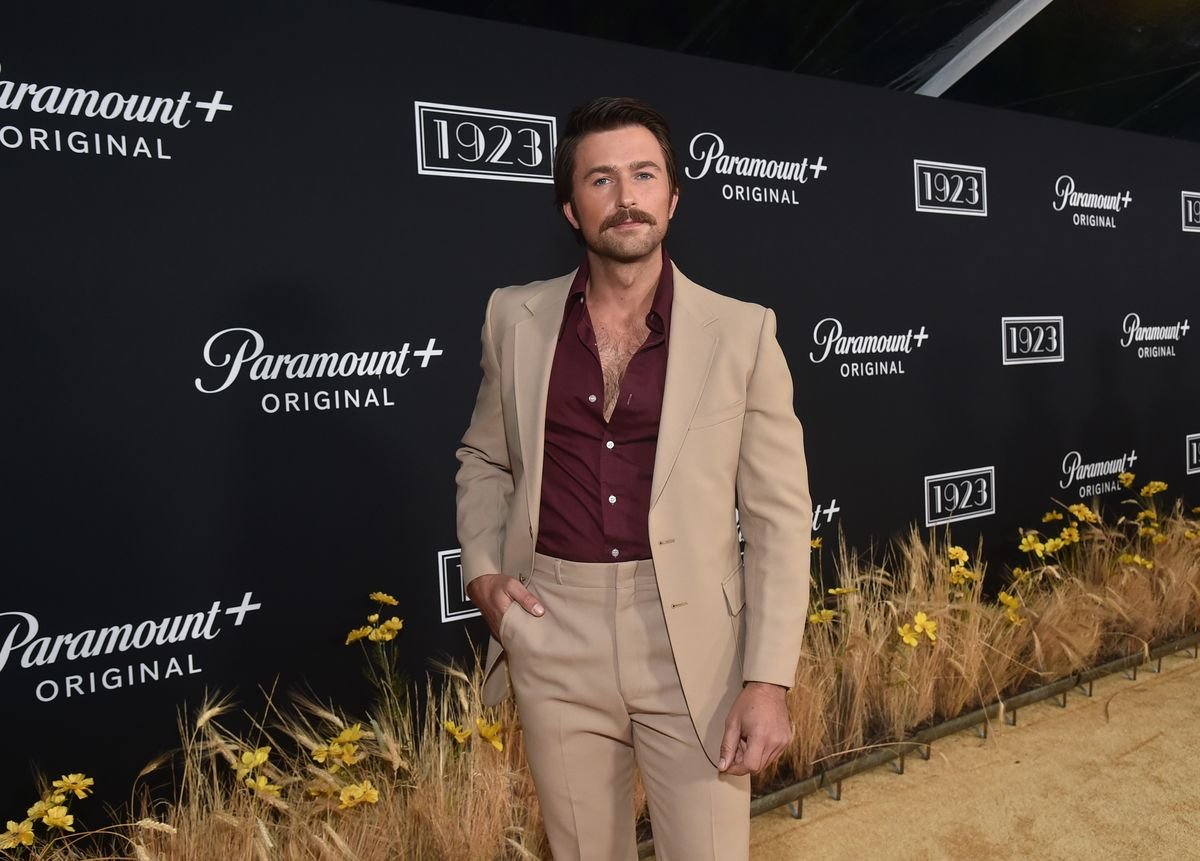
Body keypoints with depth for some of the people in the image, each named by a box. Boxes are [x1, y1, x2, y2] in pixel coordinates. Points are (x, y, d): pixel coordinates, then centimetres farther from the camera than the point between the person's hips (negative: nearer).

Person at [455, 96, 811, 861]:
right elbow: (485, 459, 16)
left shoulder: (742, 332, -4)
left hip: (694, 646, -2)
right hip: (553, 640, 2)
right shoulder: (515, 318, 3)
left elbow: (779, 517, -4)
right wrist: (482, 570, 0)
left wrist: (770, 679, -9)